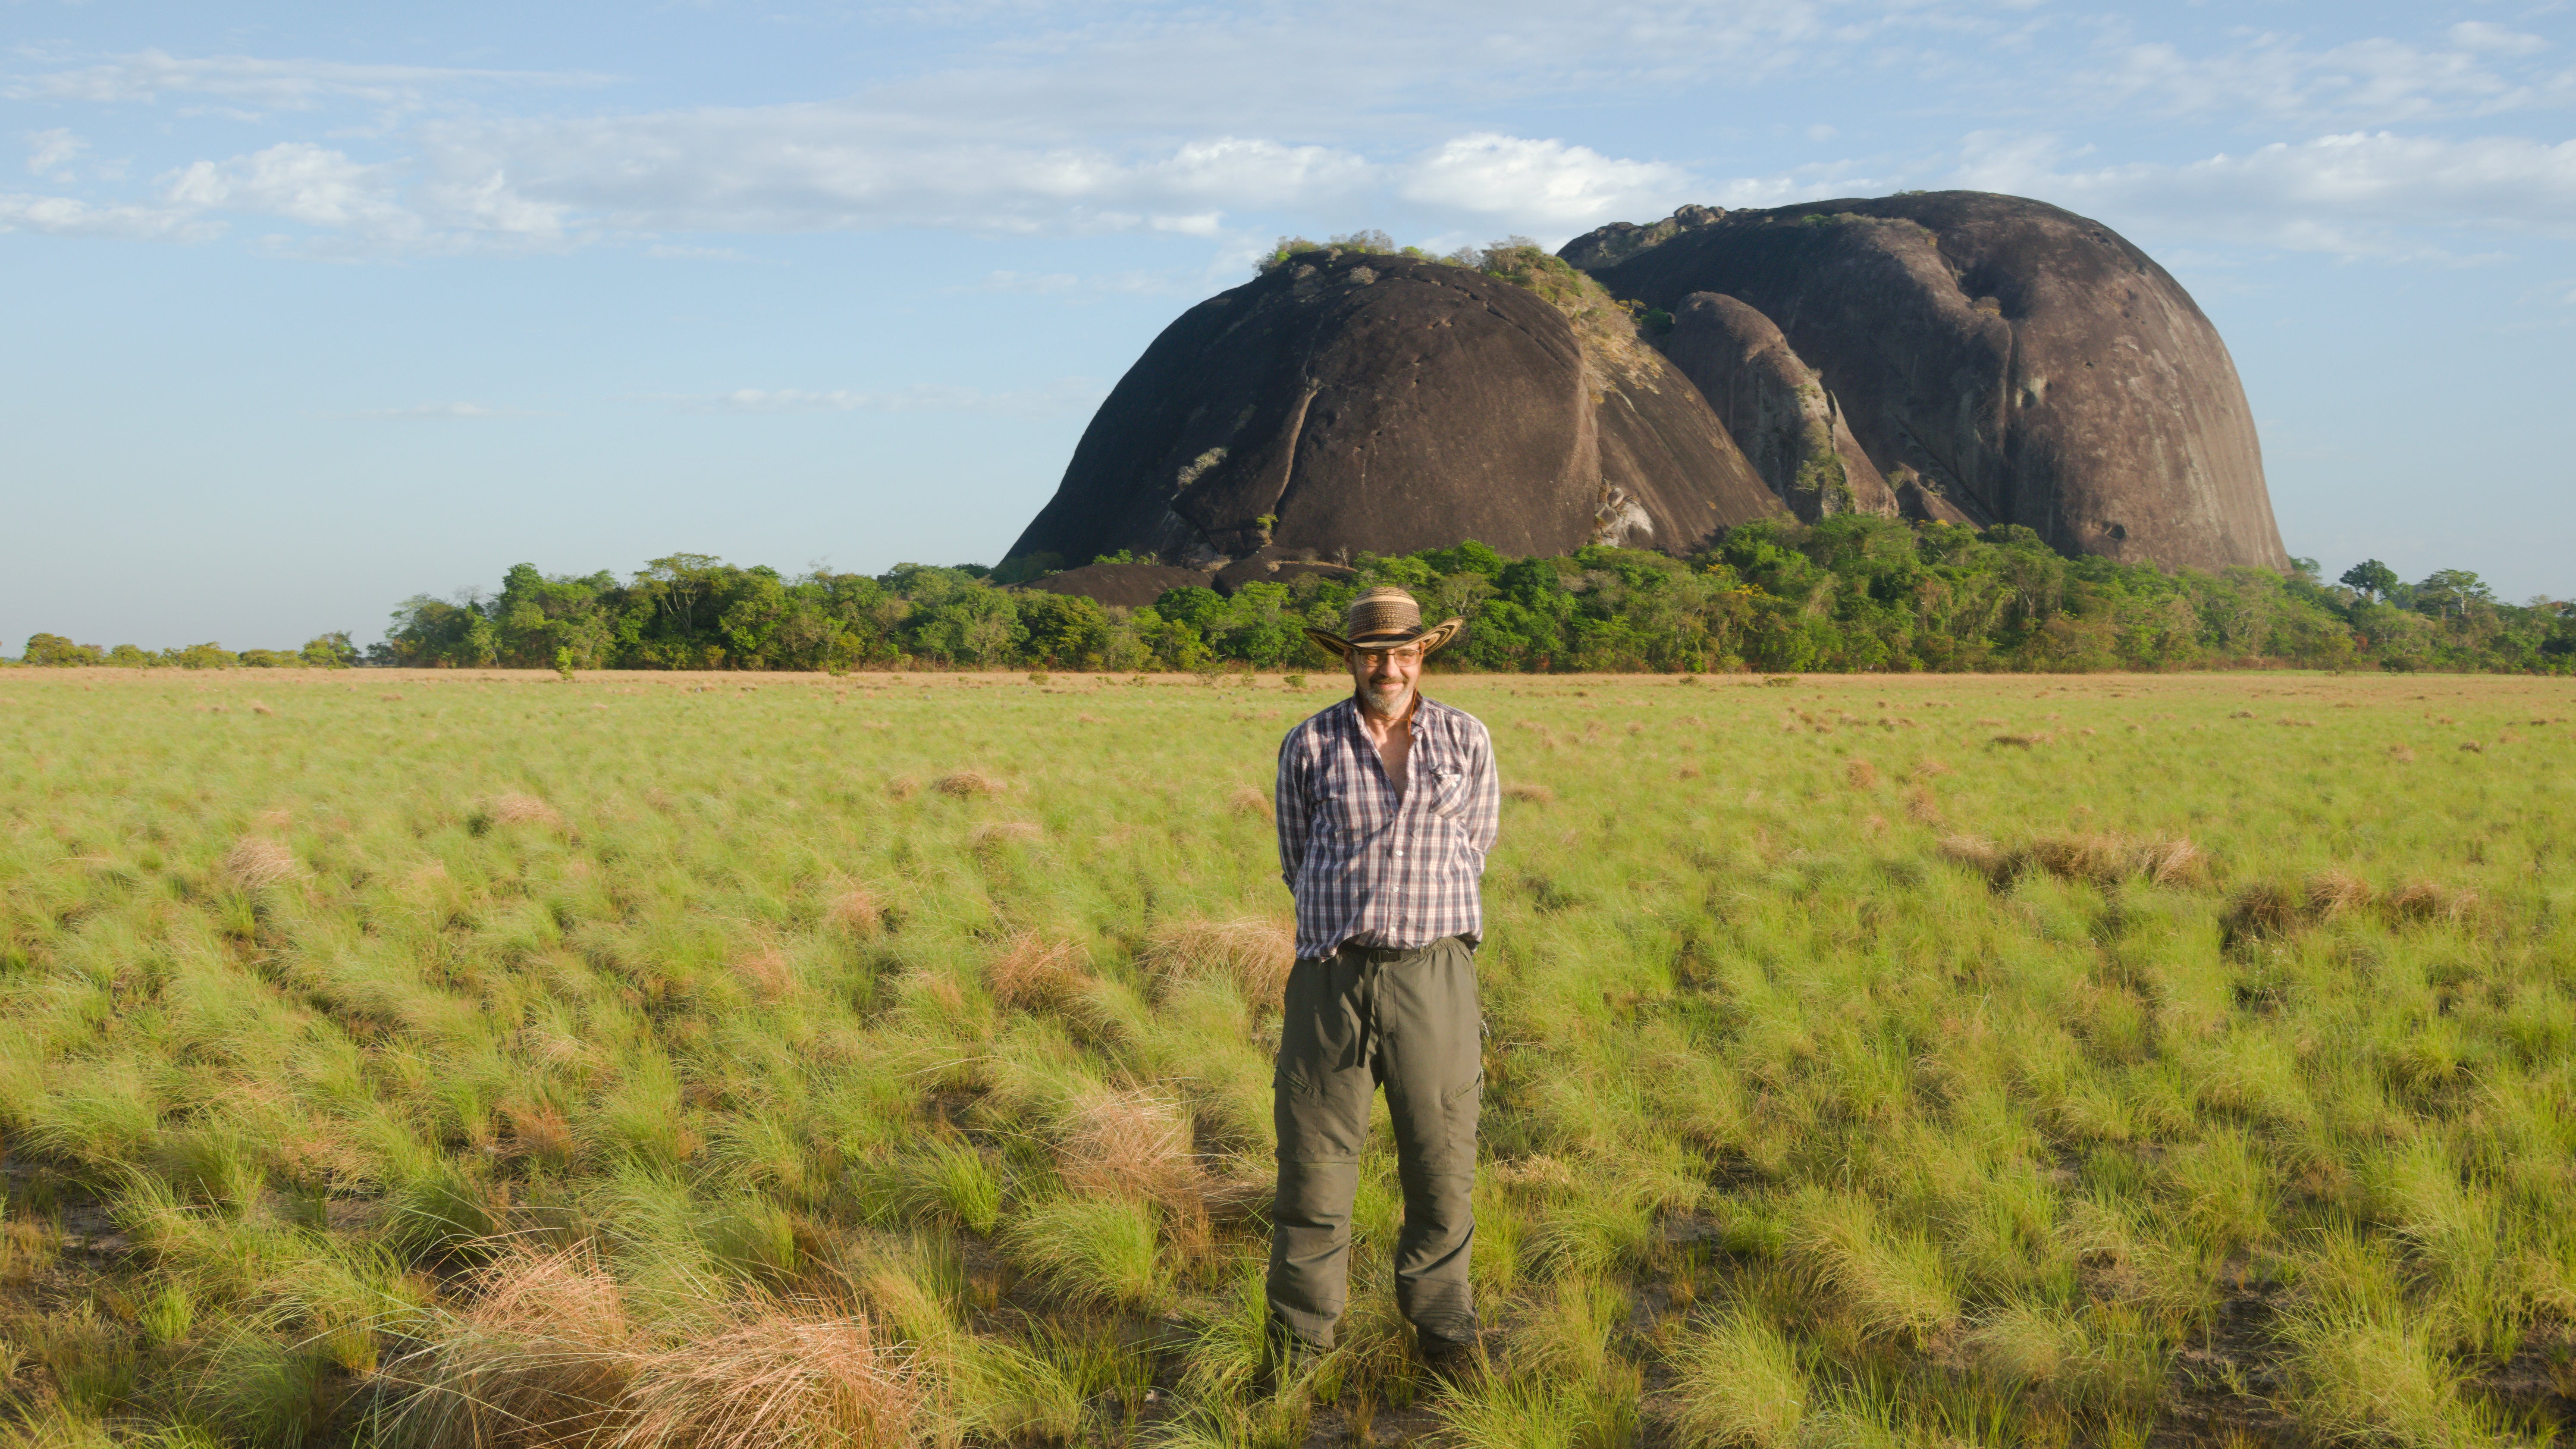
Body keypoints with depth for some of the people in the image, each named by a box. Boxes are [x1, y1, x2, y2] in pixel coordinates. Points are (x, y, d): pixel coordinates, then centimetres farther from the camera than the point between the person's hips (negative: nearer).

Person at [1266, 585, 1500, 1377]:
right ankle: (1299, 1339, 18)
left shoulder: (1467, 739, 5)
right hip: (1332, 977, -1)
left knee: (1442, 1161, 6)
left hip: (1433, 975, 1)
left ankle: (1441, 1329, 23)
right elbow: (1297, 862, 12)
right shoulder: (1308, 746, 2)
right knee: (1313, 1162, 4)